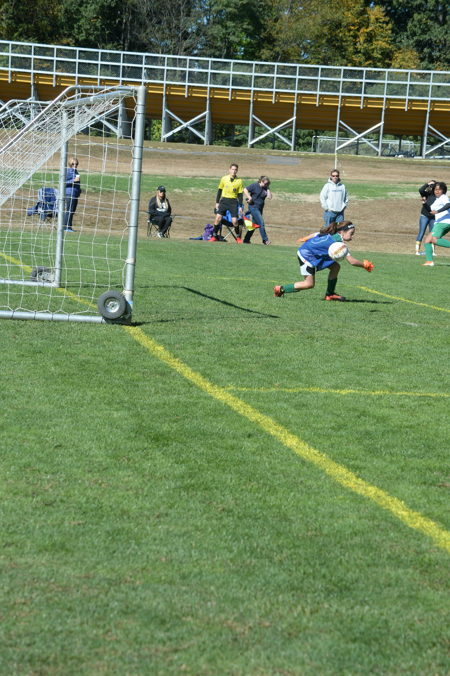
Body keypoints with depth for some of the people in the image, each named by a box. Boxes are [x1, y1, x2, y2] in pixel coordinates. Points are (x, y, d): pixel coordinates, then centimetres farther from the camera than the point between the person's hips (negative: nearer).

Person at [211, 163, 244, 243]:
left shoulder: (239, 181, 3)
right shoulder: (224, 178, 5)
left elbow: (240, 195, 6)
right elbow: (219, 191, 11)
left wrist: (240, 206, 2)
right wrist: (217, 202, 8)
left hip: (233, 202, -1)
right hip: (224, 200, 1)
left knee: (234, 221, -10)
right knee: (218, 217, -13)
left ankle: (238, 237, 11)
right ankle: (215, 236, -1)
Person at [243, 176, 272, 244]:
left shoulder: (265, 188, 8)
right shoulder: (255, 185, -7)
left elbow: (269, 197, -2)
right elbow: (245, 190, -8)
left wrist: (268, 189, -5)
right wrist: (249, 198, -16)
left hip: (260, 208, 7)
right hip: (253, 207, -7)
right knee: (261, 223, -14)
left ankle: (246, 240, 18)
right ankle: (265, 240, -11)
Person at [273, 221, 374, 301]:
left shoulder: (331, 235, 3)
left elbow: (315, 234, 16)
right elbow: (352, 261, -24)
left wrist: (305, 239, 34)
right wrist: (364, 264, -11)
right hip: (306, 254, -10)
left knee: (335, 267, 5)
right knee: (310, 284, -9)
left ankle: (330, 294, 12)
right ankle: (281, 289, 1)